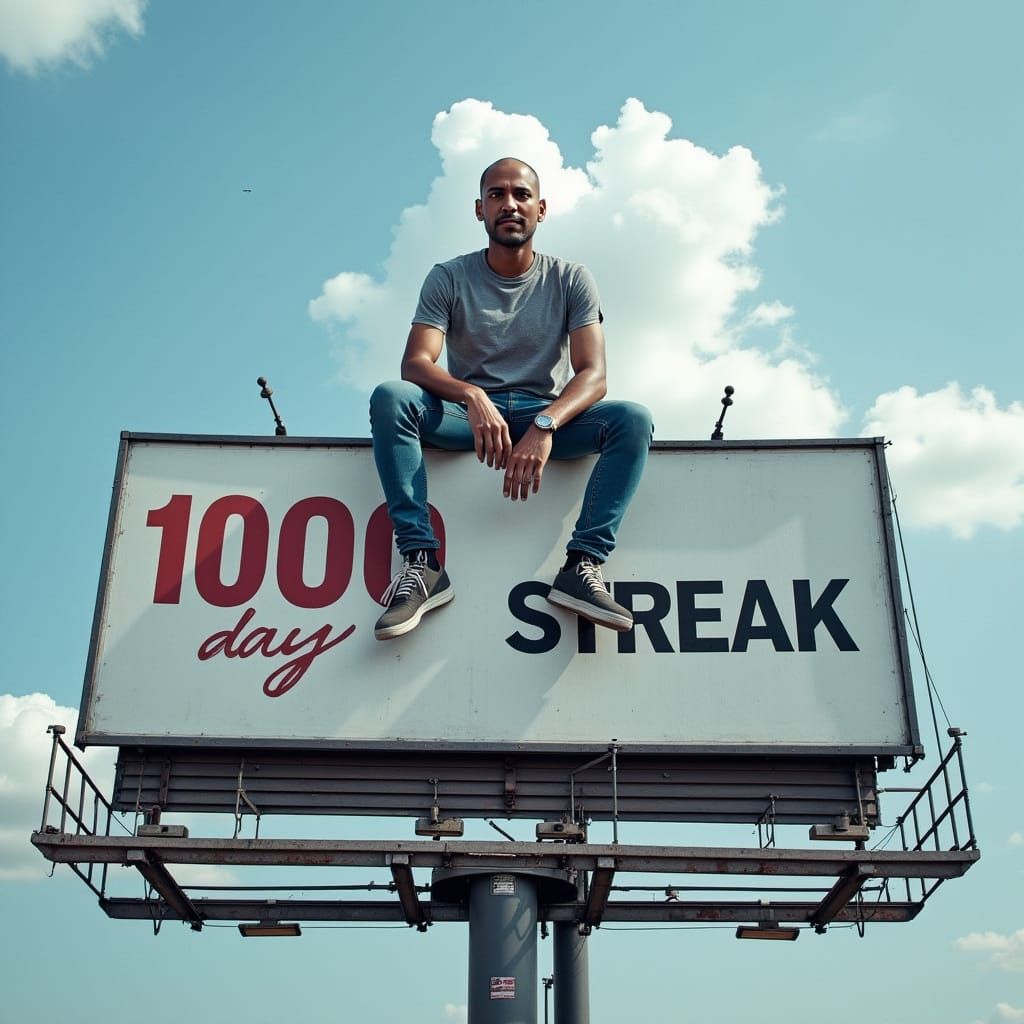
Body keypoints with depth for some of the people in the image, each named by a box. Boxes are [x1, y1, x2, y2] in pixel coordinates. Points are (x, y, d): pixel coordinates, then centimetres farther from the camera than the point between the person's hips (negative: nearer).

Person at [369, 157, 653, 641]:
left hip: (547, 415, 1)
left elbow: (592, 374, -9)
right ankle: (421, 561, -33)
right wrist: (472, 396, -35)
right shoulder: (449, 279, 2)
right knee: (389, 397, -29)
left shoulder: (570, 279, 2)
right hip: (466, 415, 0)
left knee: (632, 419, -26)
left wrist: (544, 426, -30)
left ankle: (582, 564, -31)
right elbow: (415, 363, -12)